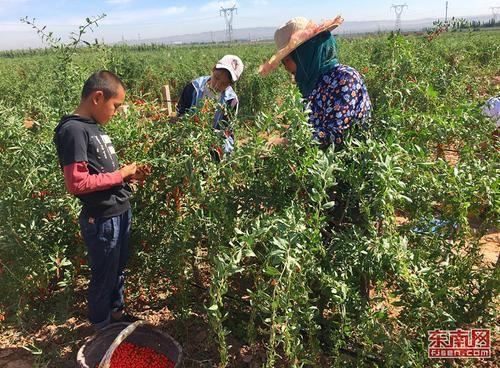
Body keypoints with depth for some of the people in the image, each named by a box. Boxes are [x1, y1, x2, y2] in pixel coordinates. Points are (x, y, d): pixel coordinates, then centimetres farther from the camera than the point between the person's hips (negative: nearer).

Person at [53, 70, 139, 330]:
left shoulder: (94, 127, 9)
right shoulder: (73, 130, -19)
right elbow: (76, 183, -24)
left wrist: (128, 173, 1)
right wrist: (120, 174, -17)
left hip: (121, 213, 8)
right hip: (102, 220, -8)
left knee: (118, 270, 24)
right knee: (104, 277, 11)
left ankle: (116, 313, 44)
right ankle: (100, 328, 33)